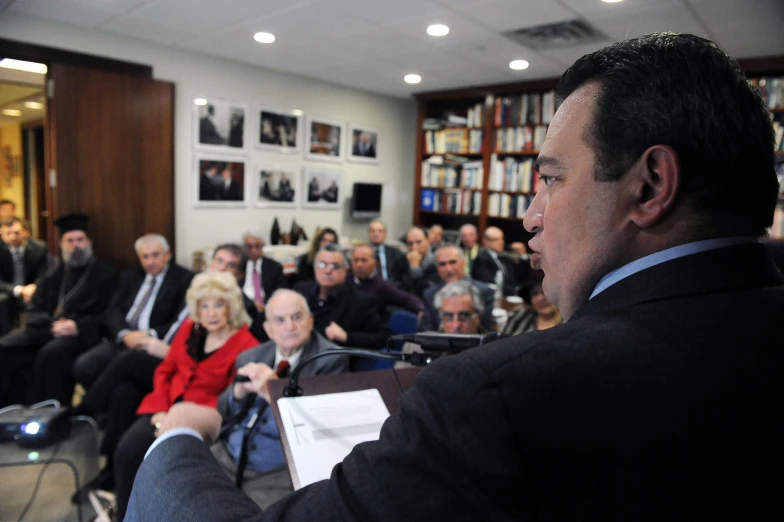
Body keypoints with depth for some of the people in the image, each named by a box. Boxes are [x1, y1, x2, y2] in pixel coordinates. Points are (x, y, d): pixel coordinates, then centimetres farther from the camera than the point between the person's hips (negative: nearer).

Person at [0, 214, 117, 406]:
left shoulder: (105, 274, 4)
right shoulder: (53, 275, 19)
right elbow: (33, 313, 14)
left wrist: (79, 326, -19)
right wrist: (52, 325, -9)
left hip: (83, 334, -6)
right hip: (46, 331, 6)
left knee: (51, 354, -34)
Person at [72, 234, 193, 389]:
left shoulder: (184, 279, 0)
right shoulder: (130, 276, 19)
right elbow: (113, 310, 10)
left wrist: (151, 335, -19)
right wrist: (124, 334, -10)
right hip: (123, 341, 6)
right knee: (82, 365, -16)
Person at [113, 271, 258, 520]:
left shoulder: (246, 345, -11)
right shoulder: (190, 327, 7)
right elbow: (165, 369, 11)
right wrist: (162, 410, -4)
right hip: (167, 407, 5)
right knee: (126, 450, -18)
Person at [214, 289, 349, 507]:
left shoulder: (330, 360, -8)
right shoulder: (250, 357, 9)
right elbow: (223, 414, 10)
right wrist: (240, 390, -12)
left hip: (280, 473, -5)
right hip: (228, 457, 6)